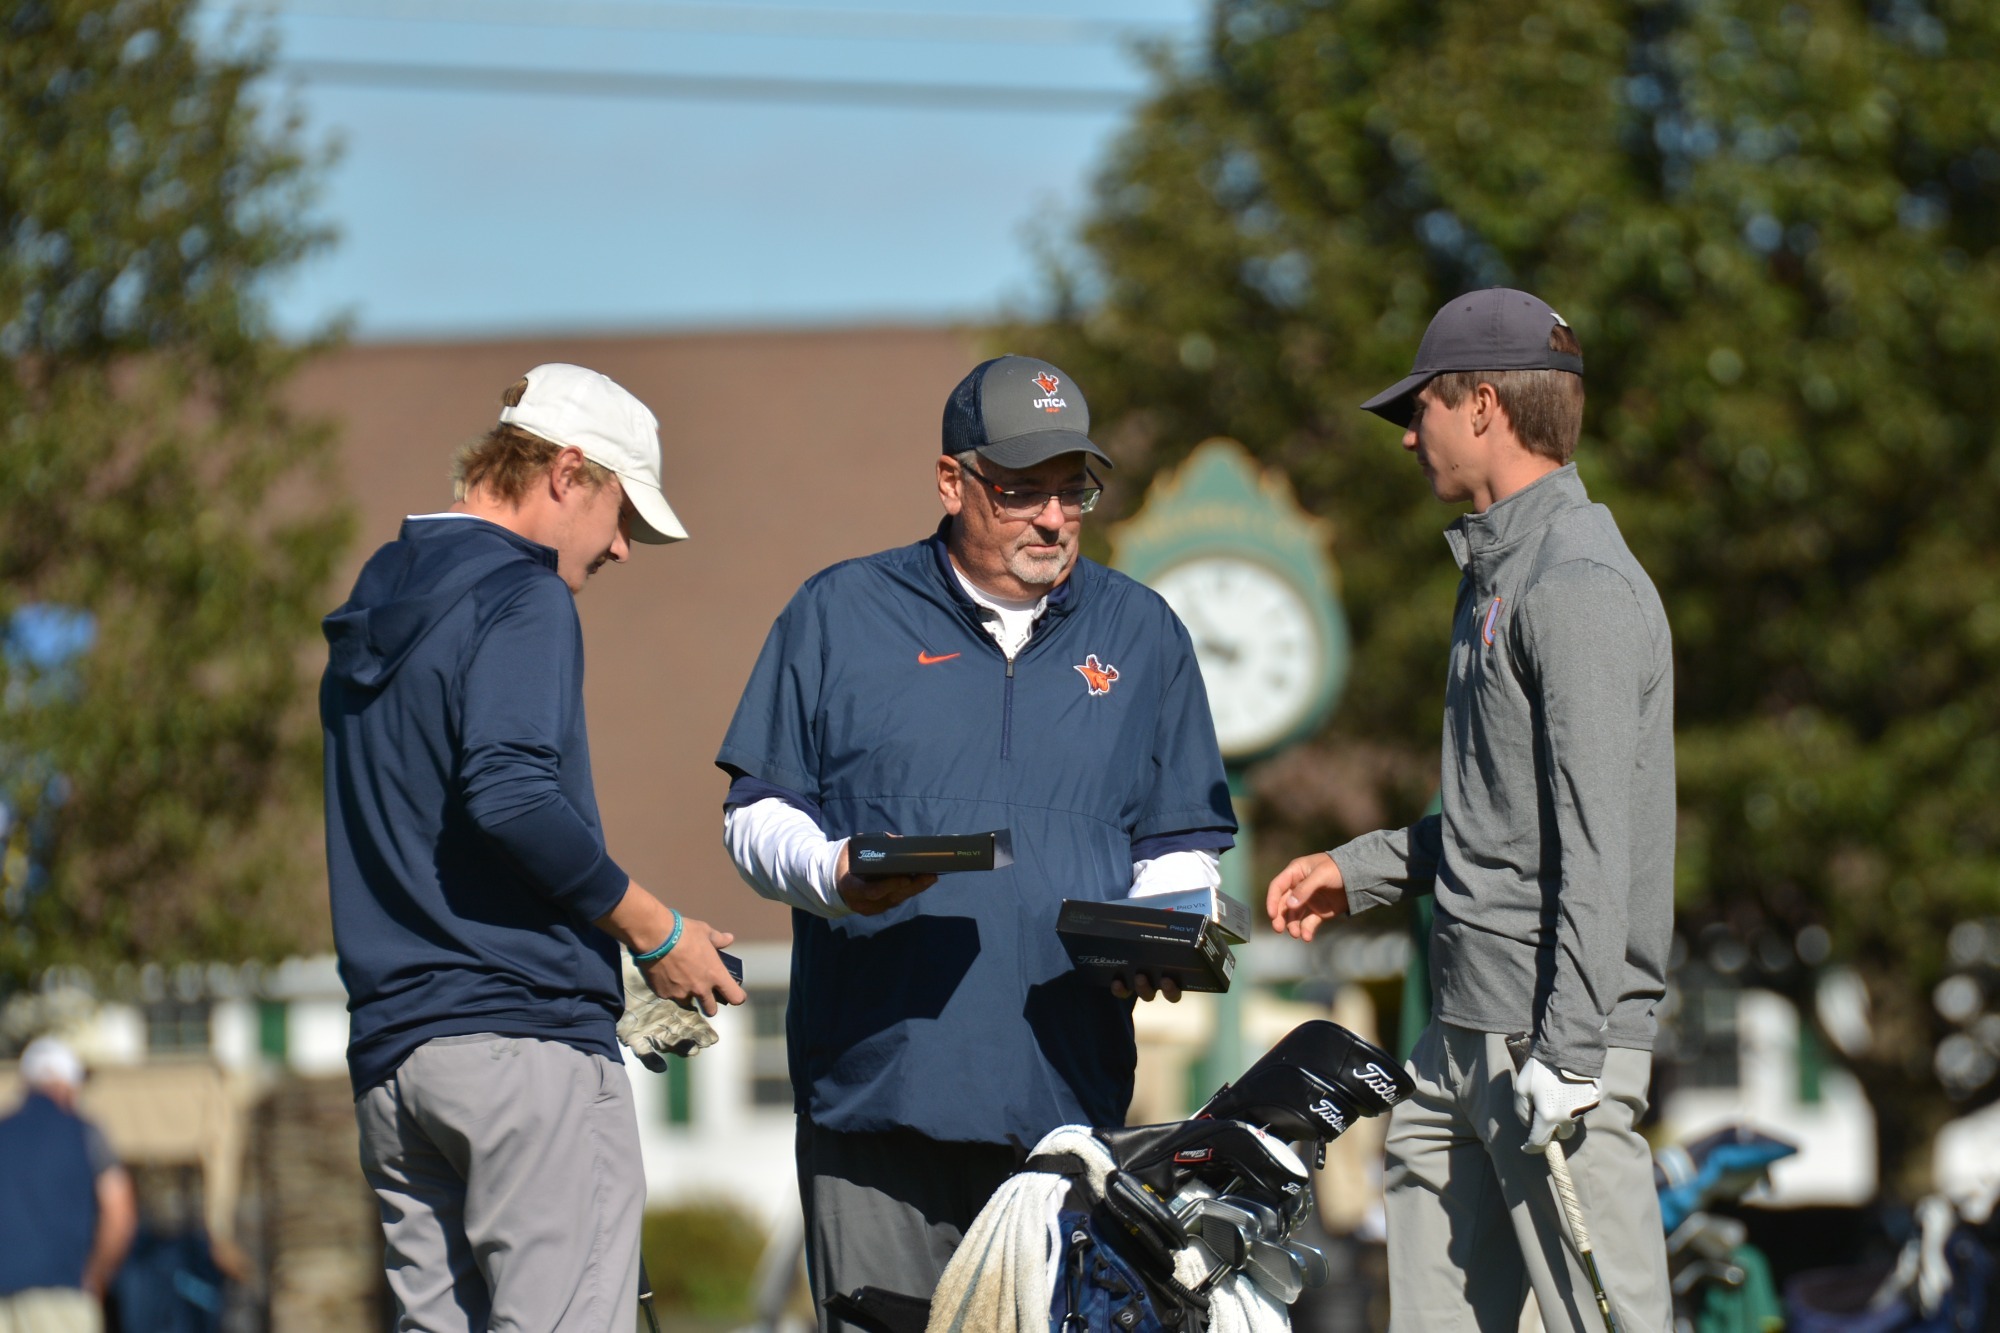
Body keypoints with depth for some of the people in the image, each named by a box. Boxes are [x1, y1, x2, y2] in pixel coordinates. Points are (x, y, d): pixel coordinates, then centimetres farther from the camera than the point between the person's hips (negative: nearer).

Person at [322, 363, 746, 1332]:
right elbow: (510, 792, -22)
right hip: (523, 1035, -9)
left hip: (387, 1054, 9)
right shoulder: (520, 596, -7)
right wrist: (653, 929, -11)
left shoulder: (370, 615, 21)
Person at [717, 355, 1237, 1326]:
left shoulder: (1140, 635, 16)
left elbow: (1183, 843, 19)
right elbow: (757, 812, 10)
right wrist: (833, 876, -12)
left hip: (1064, 1101, 2)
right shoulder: (839, 616, 9)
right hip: (876, 1090, -2)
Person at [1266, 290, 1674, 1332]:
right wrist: (1361, 870, 22)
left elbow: (1596, 839, -20)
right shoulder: (1499, 569, 18)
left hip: (1554, 1032, -10)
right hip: (1464, 1037, 10)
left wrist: (1569, 1058, -24)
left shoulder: (1580, 587, -14)